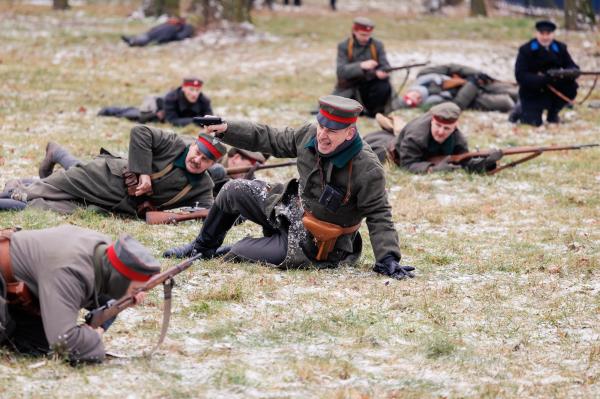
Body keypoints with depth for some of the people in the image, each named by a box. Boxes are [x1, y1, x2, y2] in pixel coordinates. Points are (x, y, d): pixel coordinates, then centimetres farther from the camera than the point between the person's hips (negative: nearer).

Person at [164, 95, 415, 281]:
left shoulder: (367, 170, -29)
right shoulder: (311, 135, -10)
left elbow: (379, 217, -23)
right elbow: (271, 140, 4)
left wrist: (388, 259, -33)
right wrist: (226, 129, 2)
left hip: (314, 245, -7)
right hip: (293, 207, 7)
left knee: (238, 253, -14)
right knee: (235, 191, 10)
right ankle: (203, 247, 34)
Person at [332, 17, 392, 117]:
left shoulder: (378, 45, 0)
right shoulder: (344, 47, -7)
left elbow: (385, 67, -7)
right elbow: (341, 71, -19)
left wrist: (381, 73, -34)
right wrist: (361, 66, -36)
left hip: (370, 85, 1)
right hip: (349, 88, -1)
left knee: (384, 86, -31)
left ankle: (373, 111, -2)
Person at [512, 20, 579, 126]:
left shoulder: (560, 48, -1)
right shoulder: (526, 50, -11)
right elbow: (520, 76, -20)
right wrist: (542, 79, -34)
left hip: (553, 92, 4)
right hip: (532, 93, -4)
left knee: (572, 87, -22)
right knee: (534, 122, -22)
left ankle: (552, 114, 2)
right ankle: (521, 111, 16)